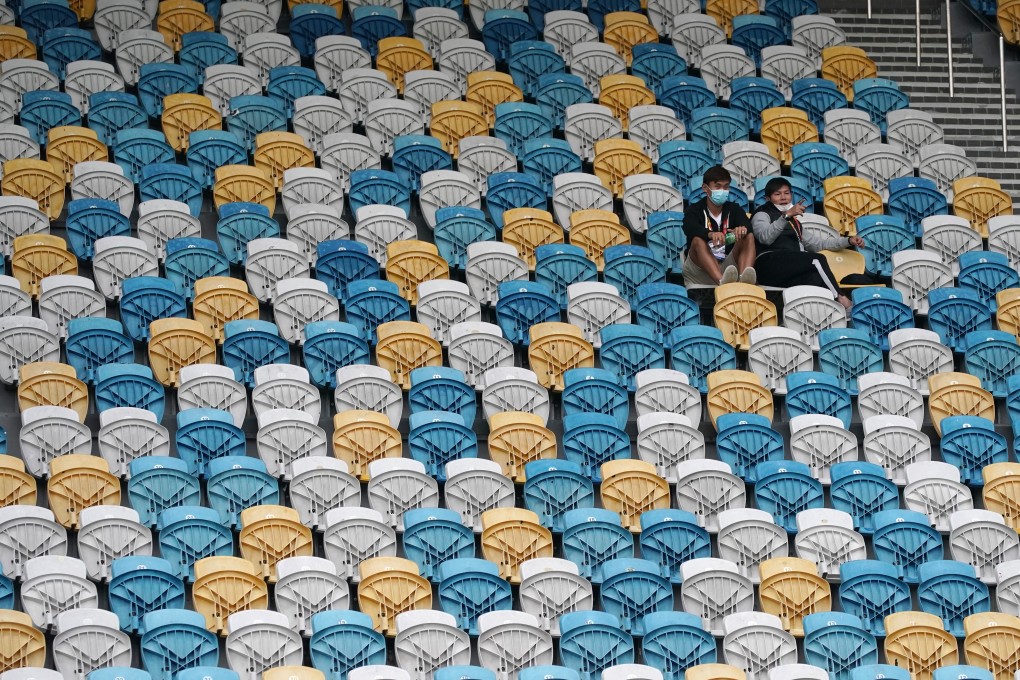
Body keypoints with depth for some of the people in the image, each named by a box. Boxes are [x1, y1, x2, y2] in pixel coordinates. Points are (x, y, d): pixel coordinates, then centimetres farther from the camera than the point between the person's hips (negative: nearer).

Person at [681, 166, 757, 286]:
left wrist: (743, 229, -36)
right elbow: (690, 228, -19)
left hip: (729, 264, 2)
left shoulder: (734, 209, 15)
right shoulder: (694, 210, 6)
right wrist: (711, 234, -42)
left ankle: (743, 279, -50)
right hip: (701, 267, -2)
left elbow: (747, 224, -8)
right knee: (698, 241, -30)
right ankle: (722, 281, -58)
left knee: (749, 237, -18)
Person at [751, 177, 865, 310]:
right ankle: (841, 299, -30)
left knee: (816, 278, -32)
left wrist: (848, 241, 23)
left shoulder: (794, 222, 38)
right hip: (770, 263, -6)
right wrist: (786, 215, -21)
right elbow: (765, 237, -9)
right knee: (818, 260, -28)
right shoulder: (762, 215, 15)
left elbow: (815, 242, 34)